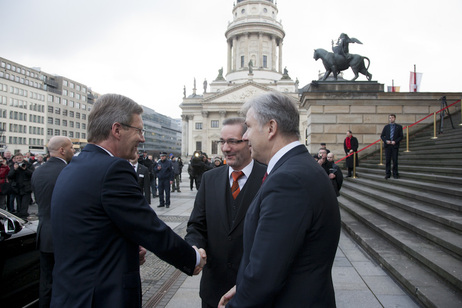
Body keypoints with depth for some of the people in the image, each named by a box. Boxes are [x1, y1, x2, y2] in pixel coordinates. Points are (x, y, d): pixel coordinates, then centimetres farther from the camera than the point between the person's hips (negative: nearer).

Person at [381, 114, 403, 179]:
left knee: (395, 160, 1)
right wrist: (386, 141, -9)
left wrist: (395, 141, -13)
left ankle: (395, 174, 10)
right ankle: (387, 174, 6)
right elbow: (382, 136, 8)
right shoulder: (386, 127, 9)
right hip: (387, 146, 1)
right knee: (387, 160, 1)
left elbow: (401, 136, 2)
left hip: (395, 146, -1)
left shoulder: (399, 127, 6)